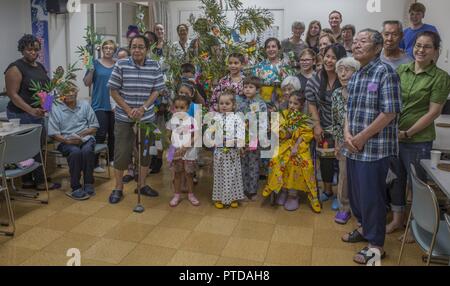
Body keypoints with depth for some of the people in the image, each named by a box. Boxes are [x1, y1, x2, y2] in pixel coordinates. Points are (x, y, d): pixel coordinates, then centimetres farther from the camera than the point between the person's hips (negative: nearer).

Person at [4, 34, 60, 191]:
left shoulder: (40, 66, 13)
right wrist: (31, 110, -25)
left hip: (38, 114, 8)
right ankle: (40, 182, 5)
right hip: (22, 115, -8)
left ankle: (27, 181, 20)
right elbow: (12, 94, -15)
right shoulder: (16, 68, -10)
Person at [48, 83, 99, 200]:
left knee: (87, 150, -33)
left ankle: (88, 184, -19)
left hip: (86, 138, 2)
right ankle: (76, 187, -23)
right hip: (66, 141, -1)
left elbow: (94, 127, 10)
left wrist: (82, 134, -8)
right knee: (75, 152, -34)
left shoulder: (85, 105, 10)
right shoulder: (56, 109, 3)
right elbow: (53, 134, 0)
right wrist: (67, 140, -17)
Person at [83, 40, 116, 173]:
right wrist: (91, 69, -16)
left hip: (114, 105, 3)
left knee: (112, 133, 11)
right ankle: (94, 163, 1)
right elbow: (87, 83, -3)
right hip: (99, 105, -3)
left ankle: (111, 158, 26)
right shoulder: (96, 63, 0)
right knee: (100, 134, -8)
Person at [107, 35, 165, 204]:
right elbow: (113, 91, -5)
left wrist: (143, 108, -13)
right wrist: (129, 110, -12)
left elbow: (156, 91, 1)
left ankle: (142, 185, 27)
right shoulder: (121, 65, -7)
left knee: (145, 152, 11)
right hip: (124, 118, -2)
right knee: (121, 152, 2)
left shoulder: (154, 67, -1)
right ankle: (118, 188, 17)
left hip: (147, 118, 2)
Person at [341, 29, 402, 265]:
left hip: (375, 148, -7)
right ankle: (364, 227, 39)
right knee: (355, 190, 17)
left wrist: (362, 137, -15)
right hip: (354, 147, 8)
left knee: (372, 195, 1)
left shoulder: (386, 72, -12)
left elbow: (390, 112, -18)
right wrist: (347, 134, -1)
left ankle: (376, 245, 17)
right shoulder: (355, 76, 12)